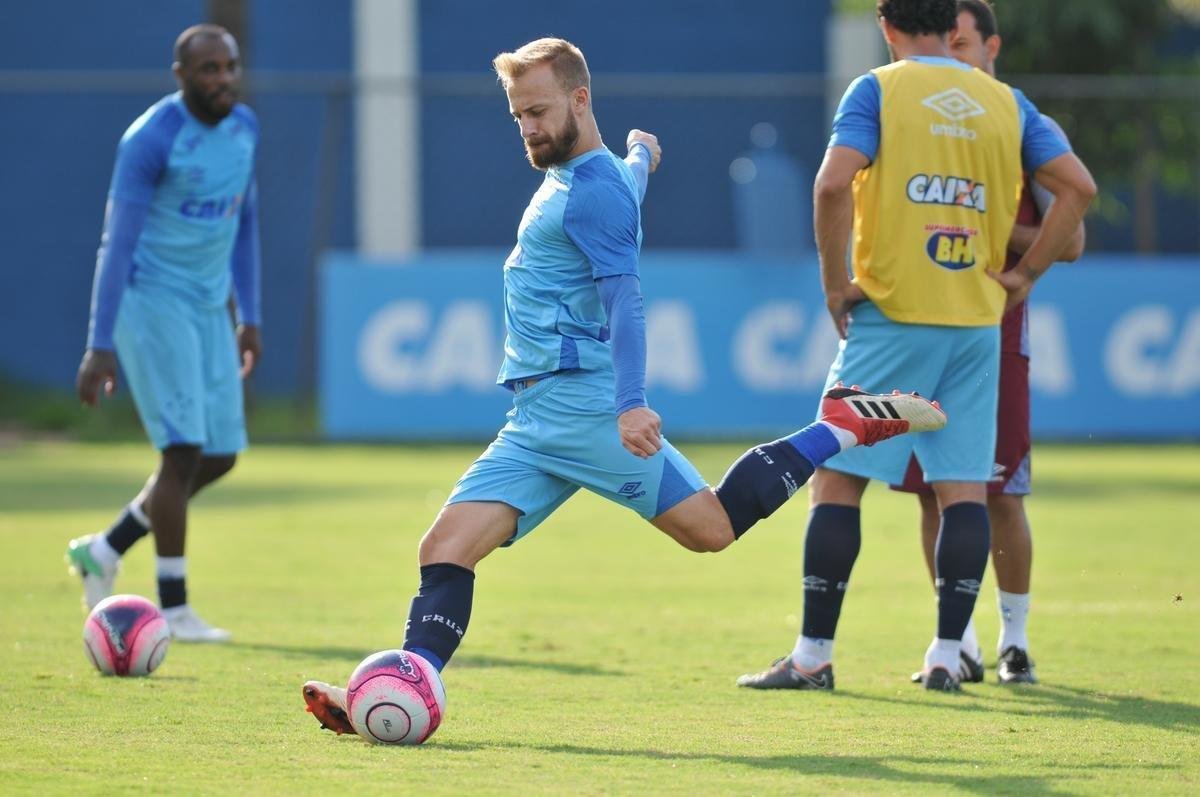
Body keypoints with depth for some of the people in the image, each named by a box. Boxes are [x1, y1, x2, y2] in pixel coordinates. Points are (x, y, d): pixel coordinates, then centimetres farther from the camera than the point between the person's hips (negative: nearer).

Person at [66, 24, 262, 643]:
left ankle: (104, 551, 20)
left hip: (207, 307, 8)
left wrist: (249, 318, 16)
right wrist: (100, 346, -22)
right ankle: (174, 609, -4)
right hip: (150, 303, -8)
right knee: (184, 449, -12)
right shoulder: (150, 139, -17)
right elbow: (117, 242, -19)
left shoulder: (243, 128, 6)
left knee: (220, 456, 4)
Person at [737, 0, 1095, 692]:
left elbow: (834, 182, -16)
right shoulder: (1006, 102, 10)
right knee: (965, 486, 5)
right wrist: (1024, 275, 7)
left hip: (892, 316, -3)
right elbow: (1079, 187, 4)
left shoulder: (878, 90, -2)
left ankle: (814, 654, 0)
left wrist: (836, 283, -7)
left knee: (837, 478, 2)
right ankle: (947, 655, 1)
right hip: (978, 323, 4)